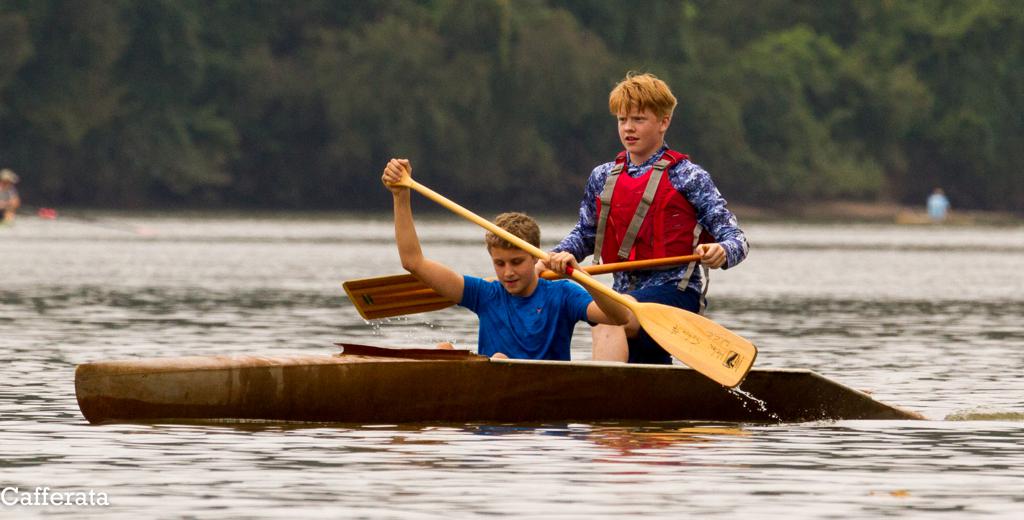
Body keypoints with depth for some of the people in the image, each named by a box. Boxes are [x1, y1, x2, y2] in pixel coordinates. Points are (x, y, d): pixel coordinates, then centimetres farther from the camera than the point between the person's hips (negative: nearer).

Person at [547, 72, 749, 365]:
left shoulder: (688, 177, -2)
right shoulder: (602, 178, 13)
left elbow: (736, 240, -5)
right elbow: (585, 234, 28)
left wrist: (720, 253, -28)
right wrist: (555, 258, 7)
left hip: (675, 290, -7)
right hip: (626, 291, 7)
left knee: (606, 320, -33)